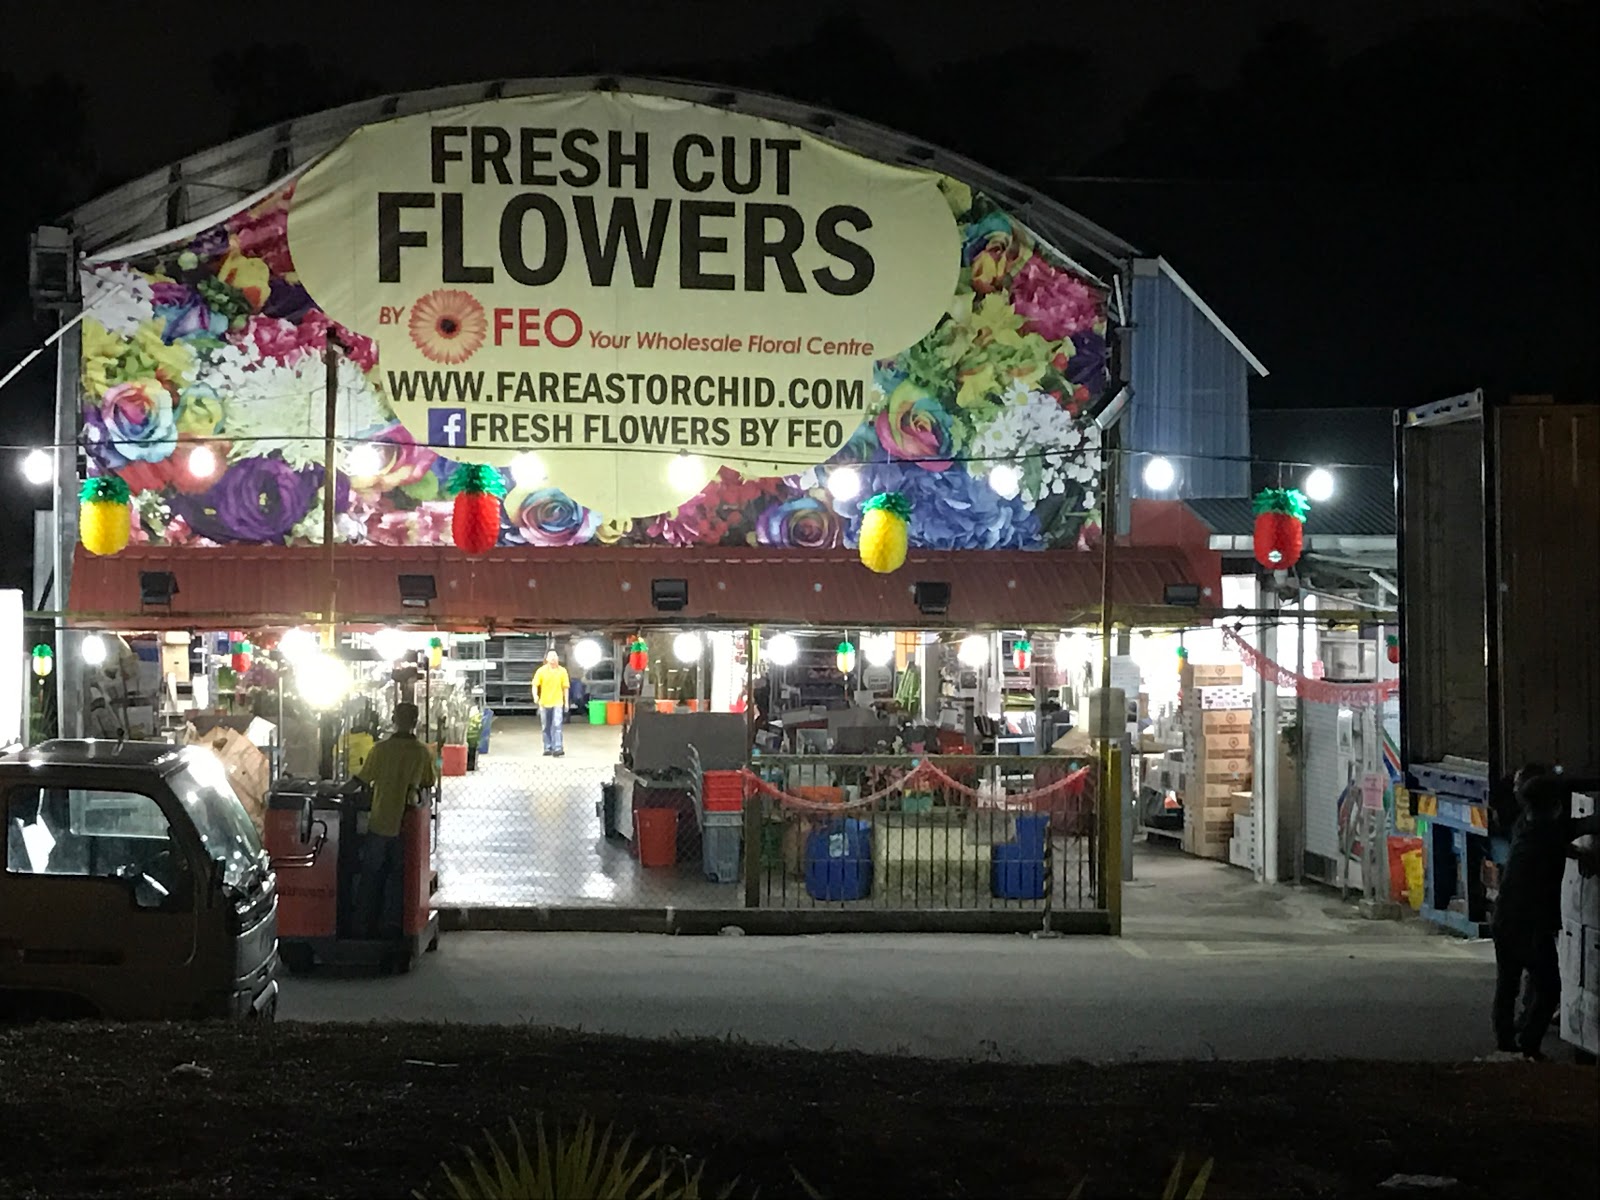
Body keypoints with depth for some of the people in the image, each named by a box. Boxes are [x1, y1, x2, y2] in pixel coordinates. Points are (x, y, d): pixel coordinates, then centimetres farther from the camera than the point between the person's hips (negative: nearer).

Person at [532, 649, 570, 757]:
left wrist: (566, 702, 3)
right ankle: (548, 748, 17)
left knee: (557, 726, -13)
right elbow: (535, 685, -2)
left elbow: (565, 687, 4)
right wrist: (535, 696, -20)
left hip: (557, 703, -1)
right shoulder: (541, 671, -2)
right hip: (544, 703, 2)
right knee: (546, 728, 8)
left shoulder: (562, 671, -1)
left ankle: (557, 748, -17)